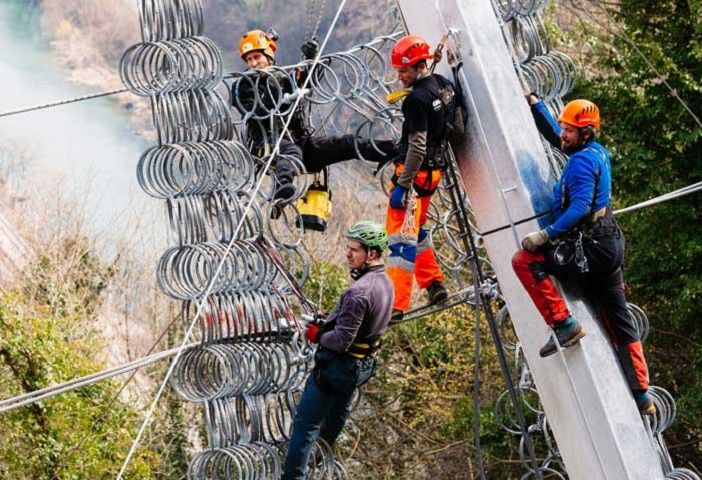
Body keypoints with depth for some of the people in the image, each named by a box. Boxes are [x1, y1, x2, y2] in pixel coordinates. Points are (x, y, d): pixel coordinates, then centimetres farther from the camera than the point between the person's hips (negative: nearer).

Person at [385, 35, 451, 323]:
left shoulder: (417, 100, -20)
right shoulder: (442, 85, 6)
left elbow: (417, 148, -23)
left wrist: (402, 185, -21)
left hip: (415, 172, -10)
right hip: (434, 170, 10)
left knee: (401, 235, -9)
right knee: (415, 231, 24)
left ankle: (396, 305, -12)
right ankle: (434, 285, 29)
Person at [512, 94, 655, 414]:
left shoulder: (582, 161, -14)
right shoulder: (596, 151, 14)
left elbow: (580, 207, -26)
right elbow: (554, 136, 32)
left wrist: (547, 235, -26)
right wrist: (534, 105, 35)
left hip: (589, 249, -10)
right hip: (610, 245, 10)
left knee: (524, 261, -12)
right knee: (619, 323, 12)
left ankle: (564, 325, -13)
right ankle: (641, 397, 14)